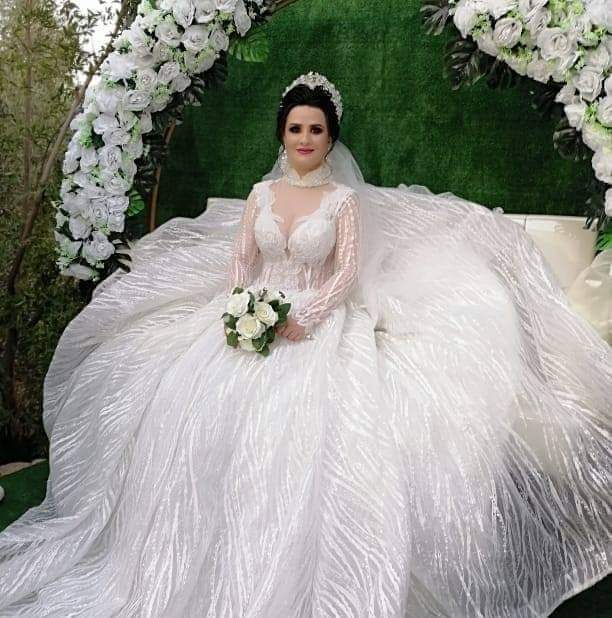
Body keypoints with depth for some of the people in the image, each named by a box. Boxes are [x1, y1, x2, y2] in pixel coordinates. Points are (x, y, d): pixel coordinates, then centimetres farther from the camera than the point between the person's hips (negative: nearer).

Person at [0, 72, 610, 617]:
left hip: (317, 323, -3)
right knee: (205, 417, -16)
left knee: (304, 428, -25)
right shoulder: (262, 193, 13)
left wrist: (302, 319, -19)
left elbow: (347, 273, -5)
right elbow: (238, 262, 8)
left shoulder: (344, 199, 4)